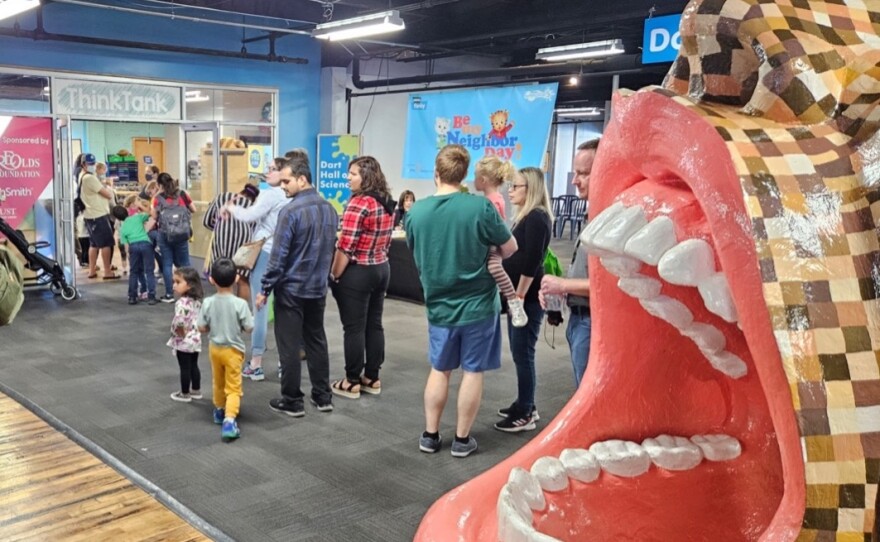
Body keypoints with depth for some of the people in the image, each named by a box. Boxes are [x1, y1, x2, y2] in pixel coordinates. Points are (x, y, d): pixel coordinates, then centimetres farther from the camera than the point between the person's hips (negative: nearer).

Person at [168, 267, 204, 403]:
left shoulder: (182, 303, -26)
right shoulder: (196, 301, 1)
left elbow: (179, 322, -36)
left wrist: (181, 333, -20)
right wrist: (192, 329, 11)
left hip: (183, 342, -8)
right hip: (195, 339, 8)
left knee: (185, 368, 6)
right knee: (194, 366, 19)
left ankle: (185, 394, 19)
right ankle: (196, 391, 31)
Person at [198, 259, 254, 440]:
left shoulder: (208, 303, -12)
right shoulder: (240, 304, -20)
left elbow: (202, 328, -6)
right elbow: (249, 328, -14)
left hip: (214, 348, 4)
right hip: (233, 350, -3)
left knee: (218, 383, 24)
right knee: (233, 387, 1)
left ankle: (219, 411, 43)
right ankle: (229, 420, -16)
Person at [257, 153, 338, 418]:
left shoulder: (290, 211, -18)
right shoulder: (330, 209, 5)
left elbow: (278, 256, -18)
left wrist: (265, 289, -10)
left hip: (291, 289, -7)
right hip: (318, 288, 7)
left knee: (289, 346, 3)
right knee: (316, 341, 15)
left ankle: (292, 401, 10)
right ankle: (323, 396, 21)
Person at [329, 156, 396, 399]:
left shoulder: (359, 203, -18)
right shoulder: (387, 203, 8)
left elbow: (346, 246, -19)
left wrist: (334, 276, -11)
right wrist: (377, 259, 19)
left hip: (357, 272, -8)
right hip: (381, 269, 8)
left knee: (354, 328, 1)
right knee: (374, 324, 13)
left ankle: (352, 383, 10)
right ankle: (372, 378, 22)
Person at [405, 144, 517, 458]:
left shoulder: (415, 212, -6)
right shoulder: (480, 207, -16)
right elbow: (510, 249, -5)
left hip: (439, 306, 3)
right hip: (478, 304, -3)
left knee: (439, 369, 17)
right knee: (473, 372, 9)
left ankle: (430, 435, 24)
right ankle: (462, 439, 18)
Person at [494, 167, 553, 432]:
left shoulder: (536, 218, -15)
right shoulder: (526, 217, 16)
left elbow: (531, 263, -21)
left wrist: (519, 296, -20)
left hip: (528, 298, -10)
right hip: (518, 295, 10)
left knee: (523, 354, -3)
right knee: (519, 353, 16)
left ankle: (525, 415, 5)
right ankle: (525, 404, 28)